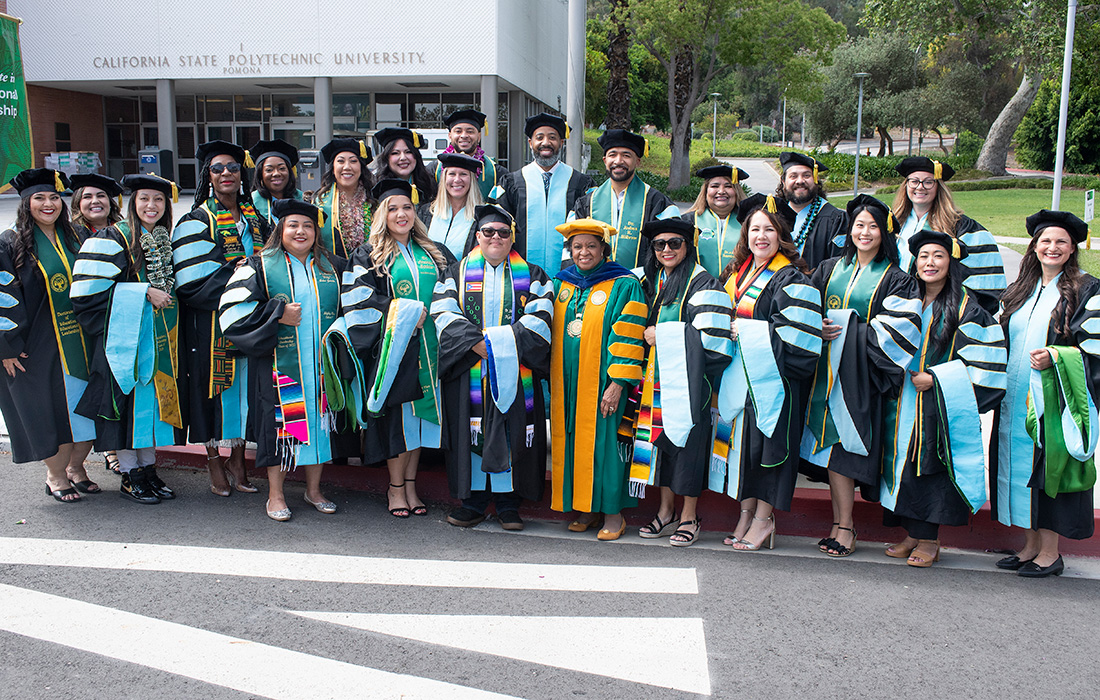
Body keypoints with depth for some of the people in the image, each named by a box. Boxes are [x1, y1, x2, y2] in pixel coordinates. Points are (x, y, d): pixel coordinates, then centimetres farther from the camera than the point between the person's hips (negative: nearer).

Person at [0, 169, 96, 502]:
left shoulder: (72, 238, 10)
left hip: (80, 342, 5)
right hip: (37, 345, -4)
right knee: (50, 408, 2)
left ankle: (75, 466, 23)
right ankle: (56, 475, 18)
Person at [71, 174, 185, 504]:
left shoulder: (166, 241, 13)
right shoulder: (113, 238, -7)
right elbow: (90, 289, -15)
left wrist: (165, 297, 6)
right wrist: (144, 293, -17)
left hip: (161, 336, 6)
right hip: (126, 334, -6)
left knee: (156, 396, 8)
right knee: (129, 397, -3)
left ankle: (148, 468, 18)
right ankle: (129, 476, 8)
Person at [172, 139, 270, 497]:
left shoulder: (255, 218, 13)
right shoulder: (196, 222, -3)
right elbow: (191, 282, -13)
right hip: (212, 320, -5)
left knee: (246, 383, 7)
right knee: (215, 384, 1)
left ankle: (237, 460, 19)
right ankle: (215, 464, 14)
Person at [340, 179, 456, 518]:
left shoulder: (434, 253, 15)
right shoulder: (368, 256, 5)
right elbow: (358, 300, -5)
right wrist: (405, 312, -13)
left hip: (428, 348, 3)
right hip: (392, 348, -3)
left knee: (420, 414, 4)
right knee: (398, 415, -3)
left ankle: (410, 484, 14)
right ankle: (396, 487, 9)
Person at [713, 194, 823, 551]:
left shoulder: (791, 279, -10)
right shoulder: (738, 271, 12)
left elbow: (794, 333, -17)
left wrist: (745, 330, -13)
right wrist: (729, 331, 4)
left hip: (773, 377, -7)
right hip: (740, 376, 7)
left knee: (768, 440, -3)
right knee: (742, 438, 9)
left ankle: (764, 519, 7)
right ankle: (747, 512, 19)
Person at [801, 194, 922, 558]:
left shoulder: (895, 279, 3)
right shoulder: (830, 268, 15)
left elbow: (895, 328, -7)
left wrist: (850, 333, -12)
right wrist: (816, 329, -5)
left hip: (861, 373, -4)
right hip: (828, 369, 4)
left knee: (844, 444, -9)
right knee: (831, 442, 2)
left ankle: (844, 524, 0)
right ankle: (842, 522, 9)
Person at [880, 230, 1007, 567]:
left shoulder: (965, 307, -4)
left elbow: (985, 357, -8)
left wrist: (935, 378, -14)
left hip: (941, 405, -5)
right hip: (904, 405, 5)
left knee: (929, 465, -7)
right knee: (905, 462, 4)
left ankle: (928, 540, 3)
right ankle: (912, 534, 14)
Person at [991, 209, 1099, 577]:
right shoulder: (1019, 291, 14)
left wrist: (1054, 356, -22)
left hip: (1056, 398, -5)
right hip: (1017, 400, 6)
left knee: (1049, 466, -3)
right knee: (1020, 465, 8)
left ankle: (1050, 551, 8)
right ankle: (1031, 545, 19)